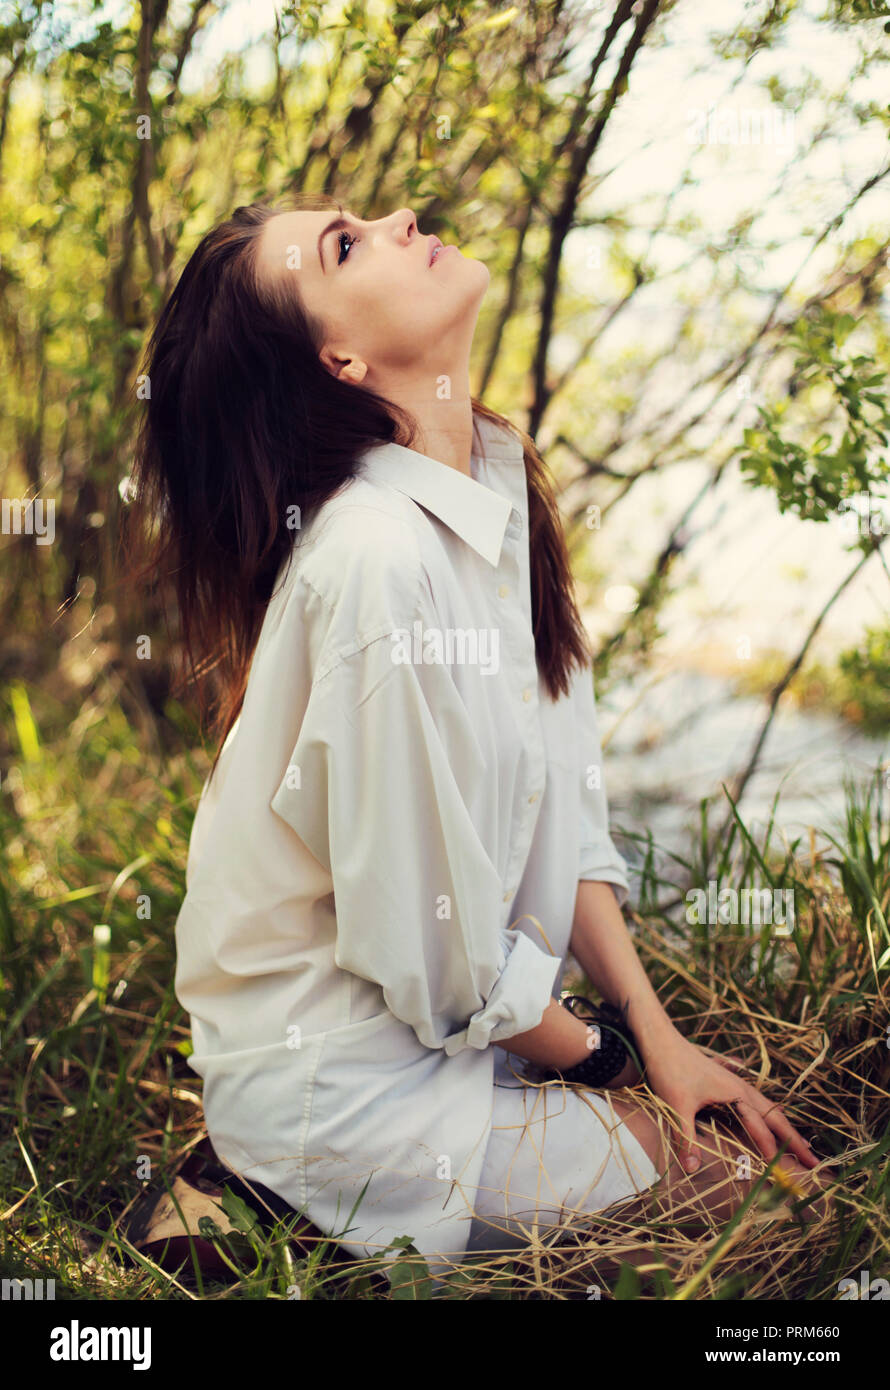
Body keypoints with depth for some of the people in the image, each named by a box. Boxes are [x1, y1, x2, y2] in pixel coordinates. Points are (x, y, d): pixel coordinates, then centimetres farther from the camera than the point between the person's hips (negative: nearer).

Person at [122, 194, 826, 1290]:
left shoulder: (499, 474, -1)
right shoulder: (383, 557, -28)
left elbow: (567, 801, 4)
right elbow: (440, 950, -22)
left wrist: (657, 1030, -2)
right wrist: (611, 1061, -5)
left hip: (461, 1024, 8)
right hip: (347, 1088, -8)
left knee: (760, 1125, 8)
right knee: (753, 1196, -1)